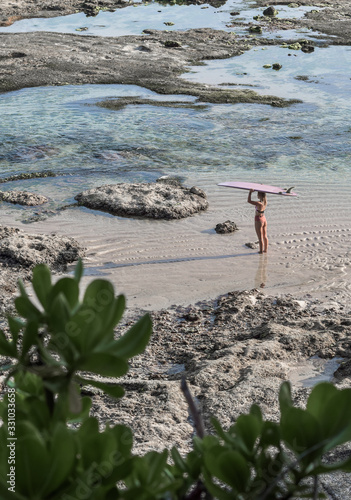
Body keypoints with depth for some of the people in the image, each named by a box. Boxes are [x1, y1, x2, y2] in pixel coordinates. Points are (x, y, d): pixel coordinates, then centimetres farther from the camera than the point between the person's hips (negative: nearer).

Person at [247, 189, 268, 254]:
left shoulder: (259, 203, -25)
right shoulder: (265, 202, -4)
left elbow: (249, 201, -24)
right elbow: (264, 196, 18)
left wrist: (250, 192, -20)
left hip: (259, 220, -8)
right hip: (264, 219, 8)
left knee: (260, 237, 1)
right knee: (265, 236, 15)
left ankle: (261, 251, 7)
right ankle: (265, 250, 23)